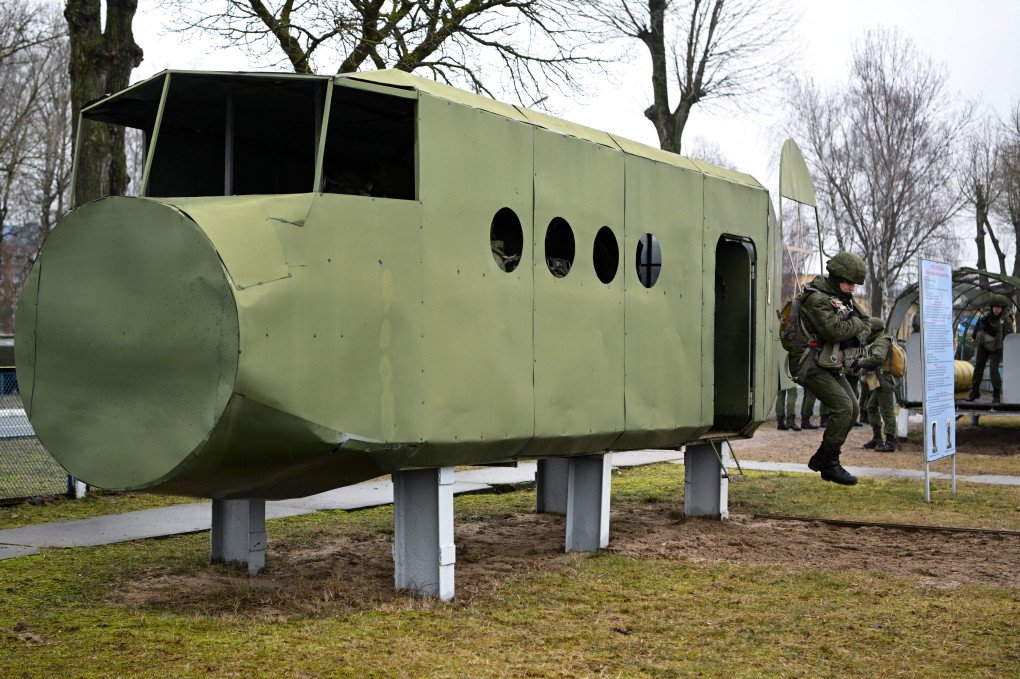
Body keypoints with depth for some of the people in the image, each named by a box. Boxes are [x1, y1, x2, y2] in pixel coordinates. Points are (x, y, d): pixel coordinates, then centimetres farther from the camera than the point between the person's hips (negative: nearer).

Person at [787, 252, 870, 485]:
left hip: (831, 366, 9)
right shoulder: (816, 298, -19)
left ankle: (820, 459, 15)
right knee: (843, 407, -19)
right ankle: (829, 465, -10)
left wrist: (856, 337, -5)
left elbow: (865, 323, 16)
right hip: (810, 365, -9)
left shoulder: (843, 297, 11)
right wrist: (855, 324, -12)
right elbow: (834, 330, -30)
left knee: (852, 410, 7)